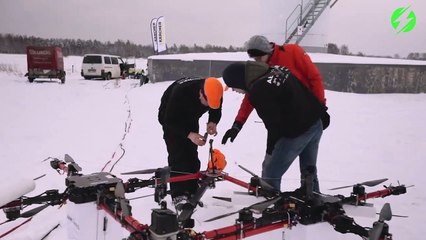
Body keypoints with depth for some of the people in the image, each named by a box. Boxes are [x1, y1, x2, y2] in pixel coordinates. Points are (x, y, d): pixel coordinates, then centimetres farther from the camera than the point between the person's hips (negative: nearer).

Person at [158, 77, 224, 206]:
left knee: (192, 154, 3)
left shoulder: (215, 95, -26)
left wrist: (213, 122, -28)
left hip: (191, 119, 5)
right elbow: (169, 121, -33)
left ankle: (192, 193, 11)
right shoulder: (180, 92, -42)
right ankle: (178, 195, -11)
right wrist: (189, 134, -44)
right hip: (171, 118, -5)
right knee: (177, 155, -14)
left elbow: (216, 111, -6)